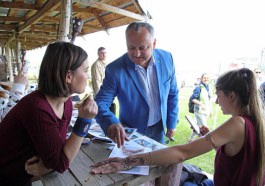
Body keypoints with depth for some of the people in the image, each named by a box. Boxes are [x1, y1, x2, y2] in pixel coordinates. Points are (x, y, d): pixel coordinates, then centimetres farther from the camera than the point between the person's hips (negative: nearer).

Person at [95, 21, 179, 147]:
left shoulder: (166, 59, -13)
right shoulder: (115, 70, -24)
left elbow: (172, 94, -1)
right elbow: (100, 102, -20)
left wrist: (172, 123, 2)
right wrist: (111, 123, -40)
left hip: (159, 128, 3)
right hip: (131, 133, -3)